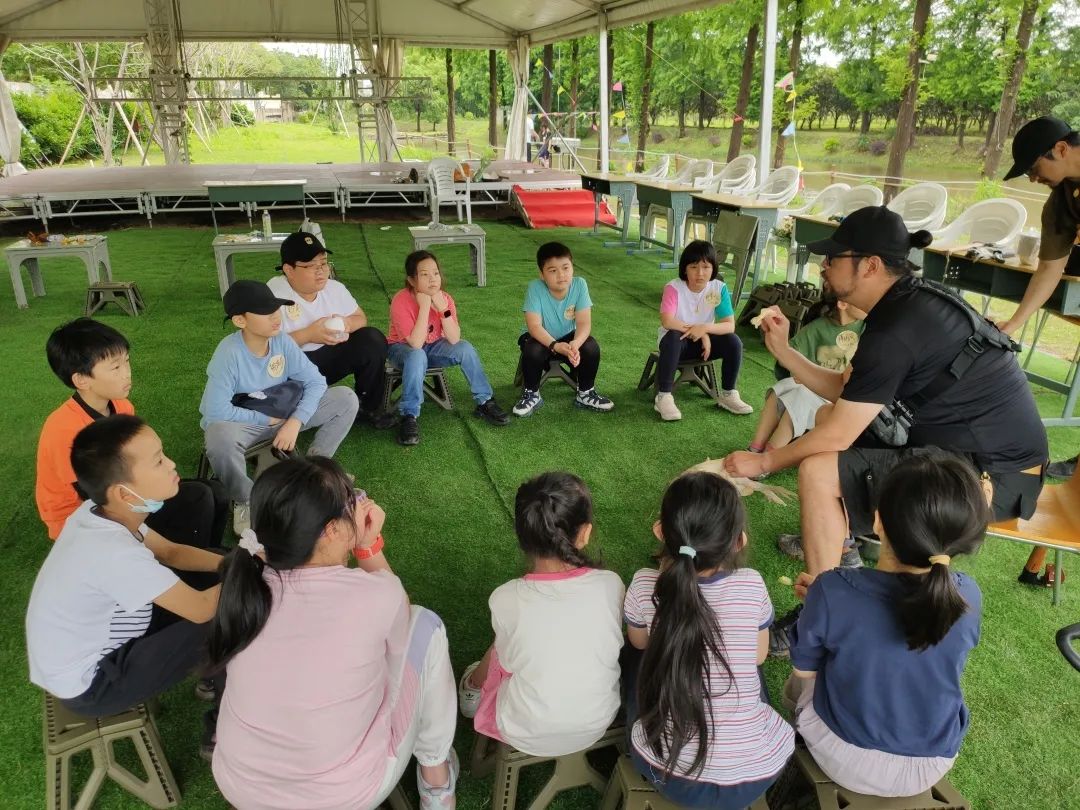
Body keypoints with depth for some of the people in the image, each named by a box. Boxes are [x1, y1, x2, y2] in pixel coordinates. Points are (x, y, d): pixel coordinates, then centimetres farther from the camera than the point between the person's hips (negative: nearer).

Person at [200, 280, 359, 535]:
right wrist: (269, 420, -21)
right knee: (220, 436, -42)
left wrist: (294, 421, -25)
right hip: (243, 422, -4)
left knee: (346, 399, -13)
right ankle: (244, 501, -12)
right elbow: (215, 411, -30)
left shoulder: (283, 342, -14)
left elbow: (315, 382, -11)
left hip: (283, 413, 4)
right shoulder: (229, 352, -27)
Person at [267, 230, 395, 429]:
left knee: (373, 340, -14)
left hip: (330, 356, 6)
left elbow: (360, 318, 10)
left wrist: (347, 323, -15)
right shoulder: (274, 294, -18)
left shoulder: (334, 287, 0)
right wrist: (308, 334, -27)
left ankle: (368, 408, 0)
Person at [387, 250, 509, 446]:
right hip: (403, 349, -4)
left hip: (433, 347, 4)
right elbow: (415, 344, -34)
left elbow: (454, 340, -22)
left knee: (465, 348, -20)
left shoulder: (445, 298, -15)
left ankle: (485, 403, -7)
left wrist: (443, 308, -31)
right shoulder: (401, 301, -27)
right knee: (417, 356, -37)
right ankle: (409, 417, -29)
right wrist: (424, 306, -36)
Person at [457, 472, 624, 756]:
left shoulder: (506, 599, -26)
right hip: (597, 726, 2)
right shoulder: (611, 585, -22)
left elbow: (508, 660, -7)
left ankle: (474, 687, 54)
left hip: (527, 737, -2)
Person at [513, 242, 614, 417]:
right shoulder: (535, 288, -25)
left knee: (591, 347, -24)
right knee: (533, 351, -33)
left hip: (568, 337, 2)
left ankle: (586, 394, 1)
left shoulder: (580, 285, -20)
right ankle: (531, 395, -6)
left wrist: (575, 343, -44)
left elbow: (584, 323, -24)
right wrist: (556, 346, -46)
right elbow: (534, 326, -30)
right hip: (540, 338, -2)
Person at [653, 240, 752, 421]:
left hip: (704, 340, 3)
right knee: (673, 337, -37)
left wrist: (705, 328, -32)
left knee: (734, 342, -20)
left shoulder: (719, 288, -10)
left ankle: (728, 395, 0)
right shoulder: (673, 288, -19)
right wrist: (698, 333, -28)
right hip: (678, 340, -3)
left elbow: (729, 325, -14)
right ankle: (663, 397, -32)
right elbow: (667, 322, -30)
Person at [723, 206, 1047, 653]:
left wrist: (763, 462, -7)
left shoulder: (896, 330, -24)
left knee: (819, 472, -20)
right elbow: (844, 391, 11)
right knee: (835, 418, 18)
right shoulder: (911, 302, 6)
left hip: (989, 475, -10)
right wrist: (783, 350, 6)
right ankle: (840, 540, 29)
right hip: (991, 450, 10)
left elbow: (836, 436, -20)